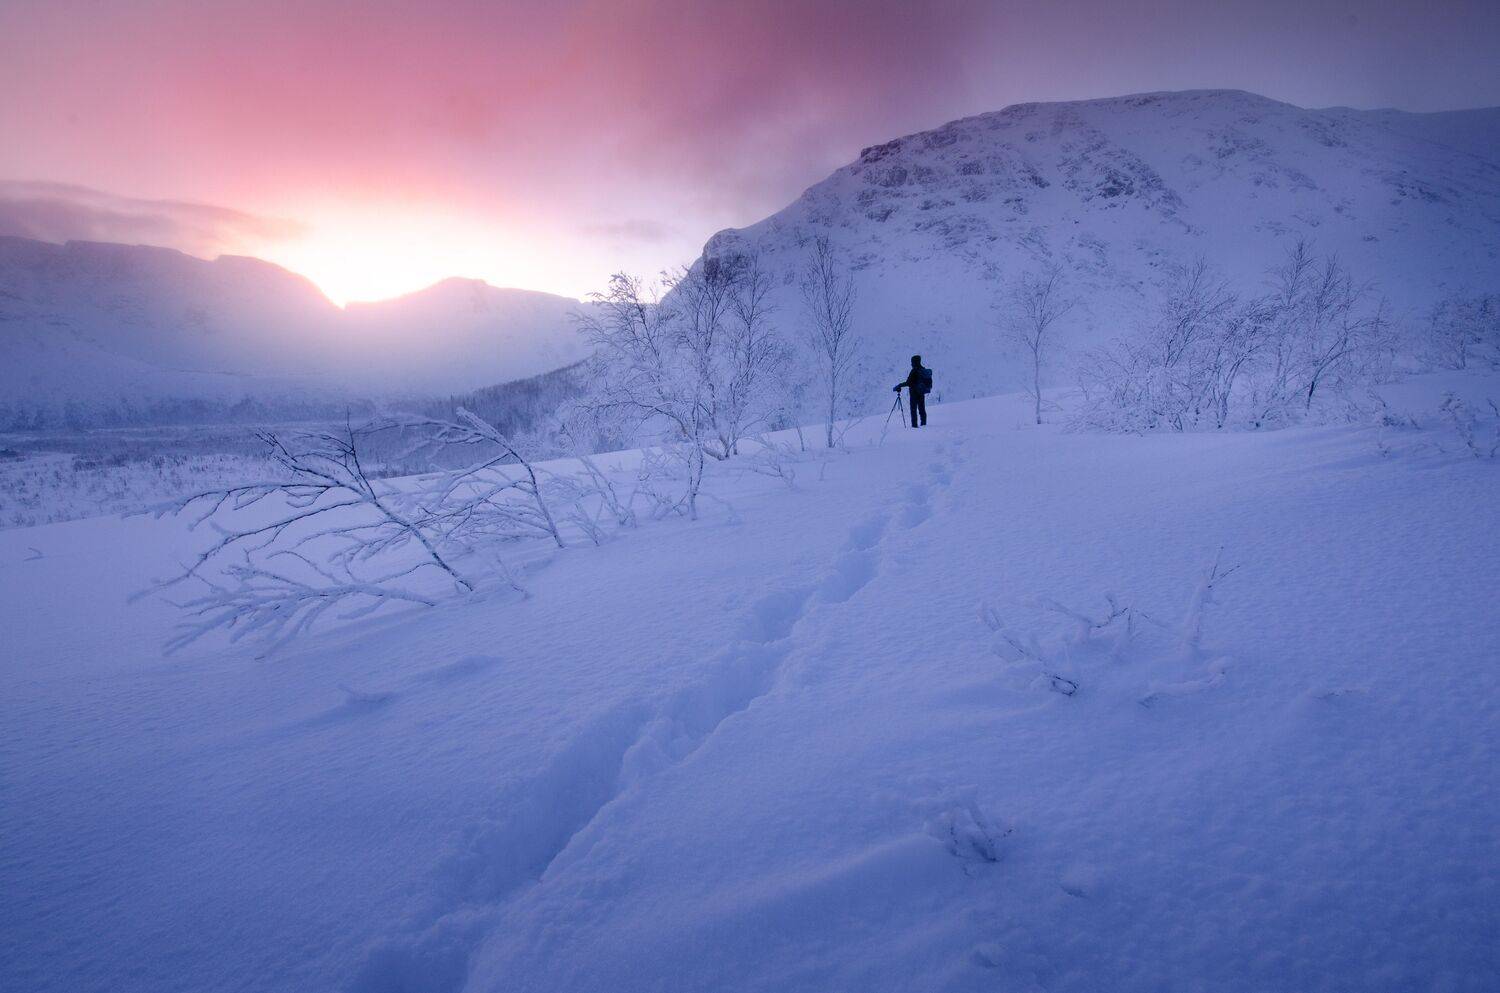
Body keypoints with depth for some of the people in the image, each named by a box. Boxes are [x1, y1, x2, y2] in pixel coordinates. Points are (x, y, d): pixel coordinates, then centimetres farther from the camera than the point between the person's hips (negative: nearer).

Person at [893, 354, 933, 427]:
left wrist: (899, 385, -14)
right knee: (922, 408, 16)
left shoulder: (914, 371, -19)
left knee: (913, 409, -2)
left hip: (914, 393, -8)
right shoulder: (924, 370, 6)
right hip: (922, 393, 8)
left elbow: (908, 383, -23)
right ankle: (924, 423, 22)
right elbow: (929, 382, 14)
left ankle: (914, 425, -4)